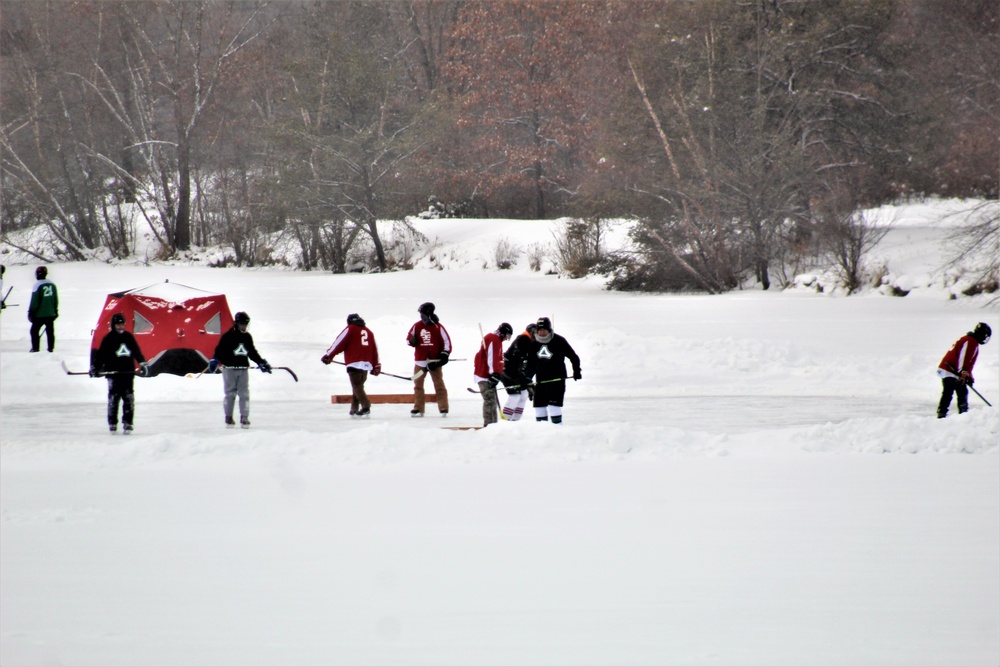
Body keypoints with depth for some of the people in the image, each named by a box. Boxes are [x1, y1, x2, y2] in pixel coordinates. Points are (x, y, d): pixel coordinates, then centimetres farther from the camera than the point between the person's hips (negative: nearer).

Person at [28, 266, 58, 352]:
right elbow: (56, 299, 12)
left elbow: (34, 301, -13)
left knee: (34, 330, 5)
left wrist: (31, 312, -6)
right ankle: (51, 348, 9)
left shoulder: (38, 285, -14)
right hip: (51, 313, 5)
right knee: (50, 331, 10)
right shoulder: (52, 284, 4)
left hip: (40, 314, -5)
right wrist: (55, 310, 23)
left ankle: (35, 347, 0)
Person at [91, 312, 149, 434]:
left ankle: (128, 423, 2)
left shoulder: (129, 337, 10)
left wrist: (143, 364, 10)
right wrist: (95, 367, -7)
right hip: (113, 373, -3)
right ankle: (112, 423, 6)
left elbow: (137, 351, 16)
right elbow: (101, 354, -1)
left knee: (129, 399, -2)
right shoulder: (108, 338, 0)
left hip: (128, 373, 3)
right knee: (113, 398, -1)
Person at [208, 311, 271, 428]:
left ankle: (244, 418, 3)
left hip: (243, 369, 4)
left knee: (244, 394, 0)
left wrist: (261, 362, 19)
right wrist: (214, 361, -23)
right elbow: (220, 350, -8)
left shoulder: (247, 337, 12)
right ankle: (228, 418, 6)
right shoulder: (228, 336, -6)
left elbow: (252, 352, 22)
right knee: (230, 394, -1)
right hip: (229, 369, -4)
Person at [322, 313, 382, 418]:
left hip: (354, 363, -6)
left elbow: (339, 343, -1)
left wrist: (328, 356, 3)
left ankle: (366, 406, -24)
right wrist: (376, 366, 27)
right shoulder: (369, 332, 21)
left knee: (356, 385, -9)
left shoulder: (350, 329, 5)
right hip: (366, 363, 6)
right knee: (358, 385, 15)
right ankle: (354, 409, 16)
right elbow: (374, 349, 22)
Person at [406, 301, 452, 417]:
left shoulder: (438, 327, -5)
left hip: (434, 361, -3)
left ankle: (443, 408, 2)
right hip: (420, 361, 3)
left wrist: (445, 354, -8)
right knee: (418, 384, 3)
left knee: (439, 385, -1)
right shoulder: (417, 326, 3)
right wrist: (412, 341, -11)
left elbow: (446, 341, -1)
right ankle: (418, 408, 9)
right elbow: (409, 338, 12)